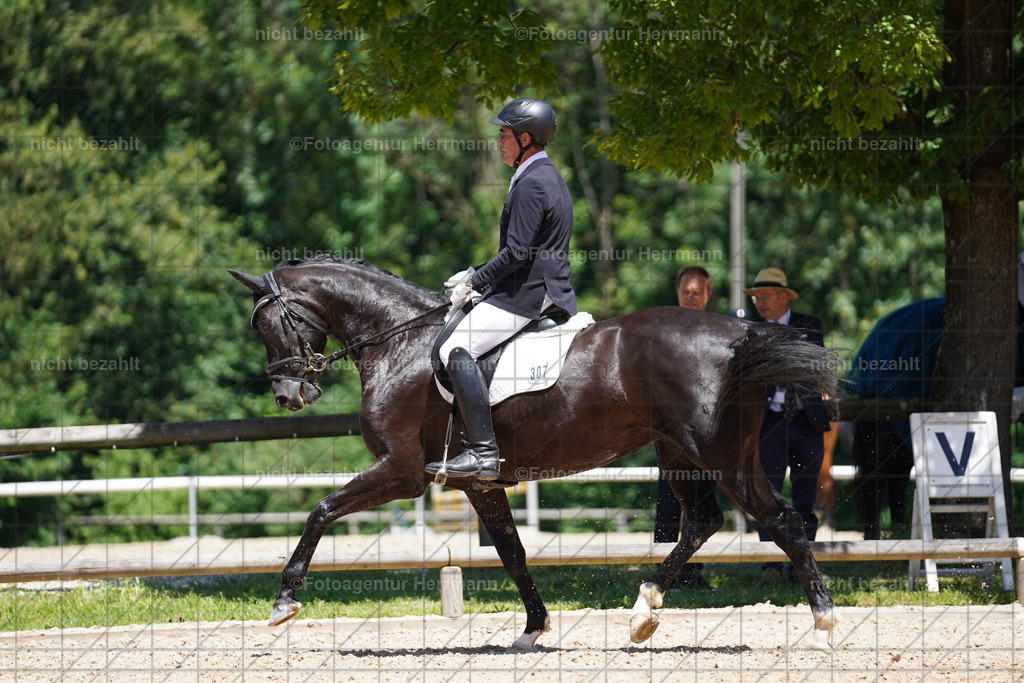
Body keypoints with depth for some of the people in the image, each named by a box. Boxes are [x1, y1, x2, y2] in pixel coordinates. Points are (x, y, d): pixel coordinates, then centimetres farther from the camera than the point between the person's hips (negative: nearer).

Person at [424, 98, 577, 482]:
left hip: (528, 292, -11)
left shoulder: (531, 183, -14)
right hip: (550, 291, 11)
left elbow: (517, 253, -20)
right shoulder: (552, 179, 20)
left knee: (456, 350, -22)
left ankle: (482, 451, -32)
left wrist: (474, 283, -11)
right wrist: (476, 276, 18)